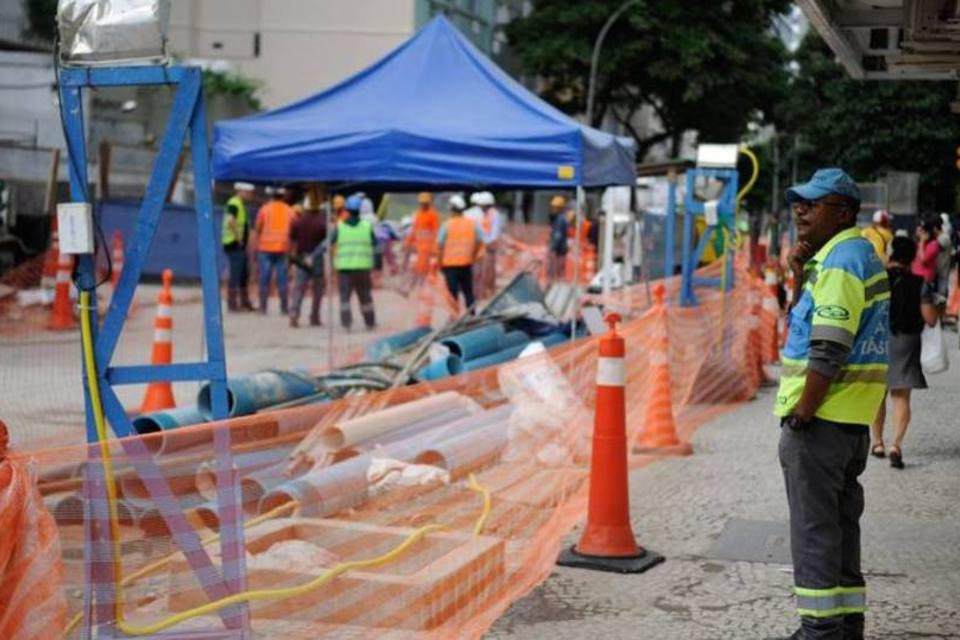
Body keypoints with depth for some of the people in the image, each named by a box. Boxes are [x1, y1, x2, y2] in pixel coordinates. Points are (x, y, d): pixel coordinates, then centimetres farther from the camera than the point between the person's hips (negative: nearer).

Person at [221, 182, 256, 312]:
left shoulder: (240, 204, 18)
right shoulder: (234, 204, -14)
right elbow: (231, 221, -29)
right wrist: (238, 237, -22)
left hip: (240, 246, 10)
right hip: (234, 244, -10)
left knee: (244, 274, 14)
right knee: (235, 274, -7)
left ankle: (245, 303, 21)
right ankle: (232, 304, -4)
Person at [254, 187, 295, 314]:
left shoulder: (264, 209, 3)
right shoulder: (289, 211, 7)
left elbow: (258, 229, 2)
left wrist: (257, 244, 10)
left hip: (265, 248, -1)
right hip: (283, 249, 1)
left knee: (265, 279, 2)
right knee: (282, 279, 2)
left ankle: (263, 307, 0)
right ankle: (284, 308, 1)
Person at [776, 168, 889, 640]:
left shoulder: (840, 261, -16)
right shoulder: (861, 254, 16)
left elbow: (829, 349, -23)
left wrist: (802, 411, -19)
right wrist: (802, 274, 7)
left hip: (821, 418, -10)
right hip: (853, 419, 10)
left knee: (814, 525, -3)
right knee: (841, 522, 16)